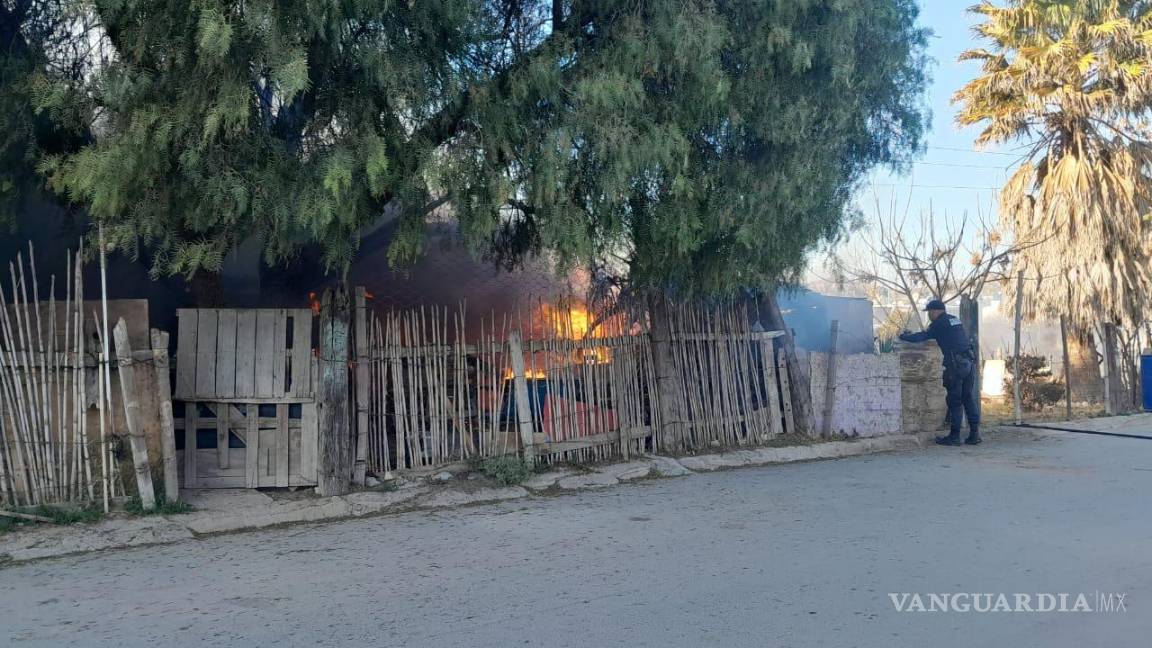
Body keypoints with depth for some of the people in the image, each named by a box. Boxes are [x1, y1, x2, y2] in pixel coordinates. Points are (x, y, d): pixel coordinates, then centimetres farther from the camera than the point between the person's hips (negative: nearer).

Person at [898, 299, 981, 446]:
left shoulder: (939, 323, -4)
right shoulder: (954, 319, 20)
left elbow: (924, 337, -2)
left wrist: (904, 336, 13)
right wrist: (912, 335, 32)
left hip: (956, 364, -7)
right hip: (969, 362, 8)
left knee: (954, 401, -1)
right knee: (969, 399, 10)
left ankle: (954, 436, 2)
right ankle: (974, 434, 8)